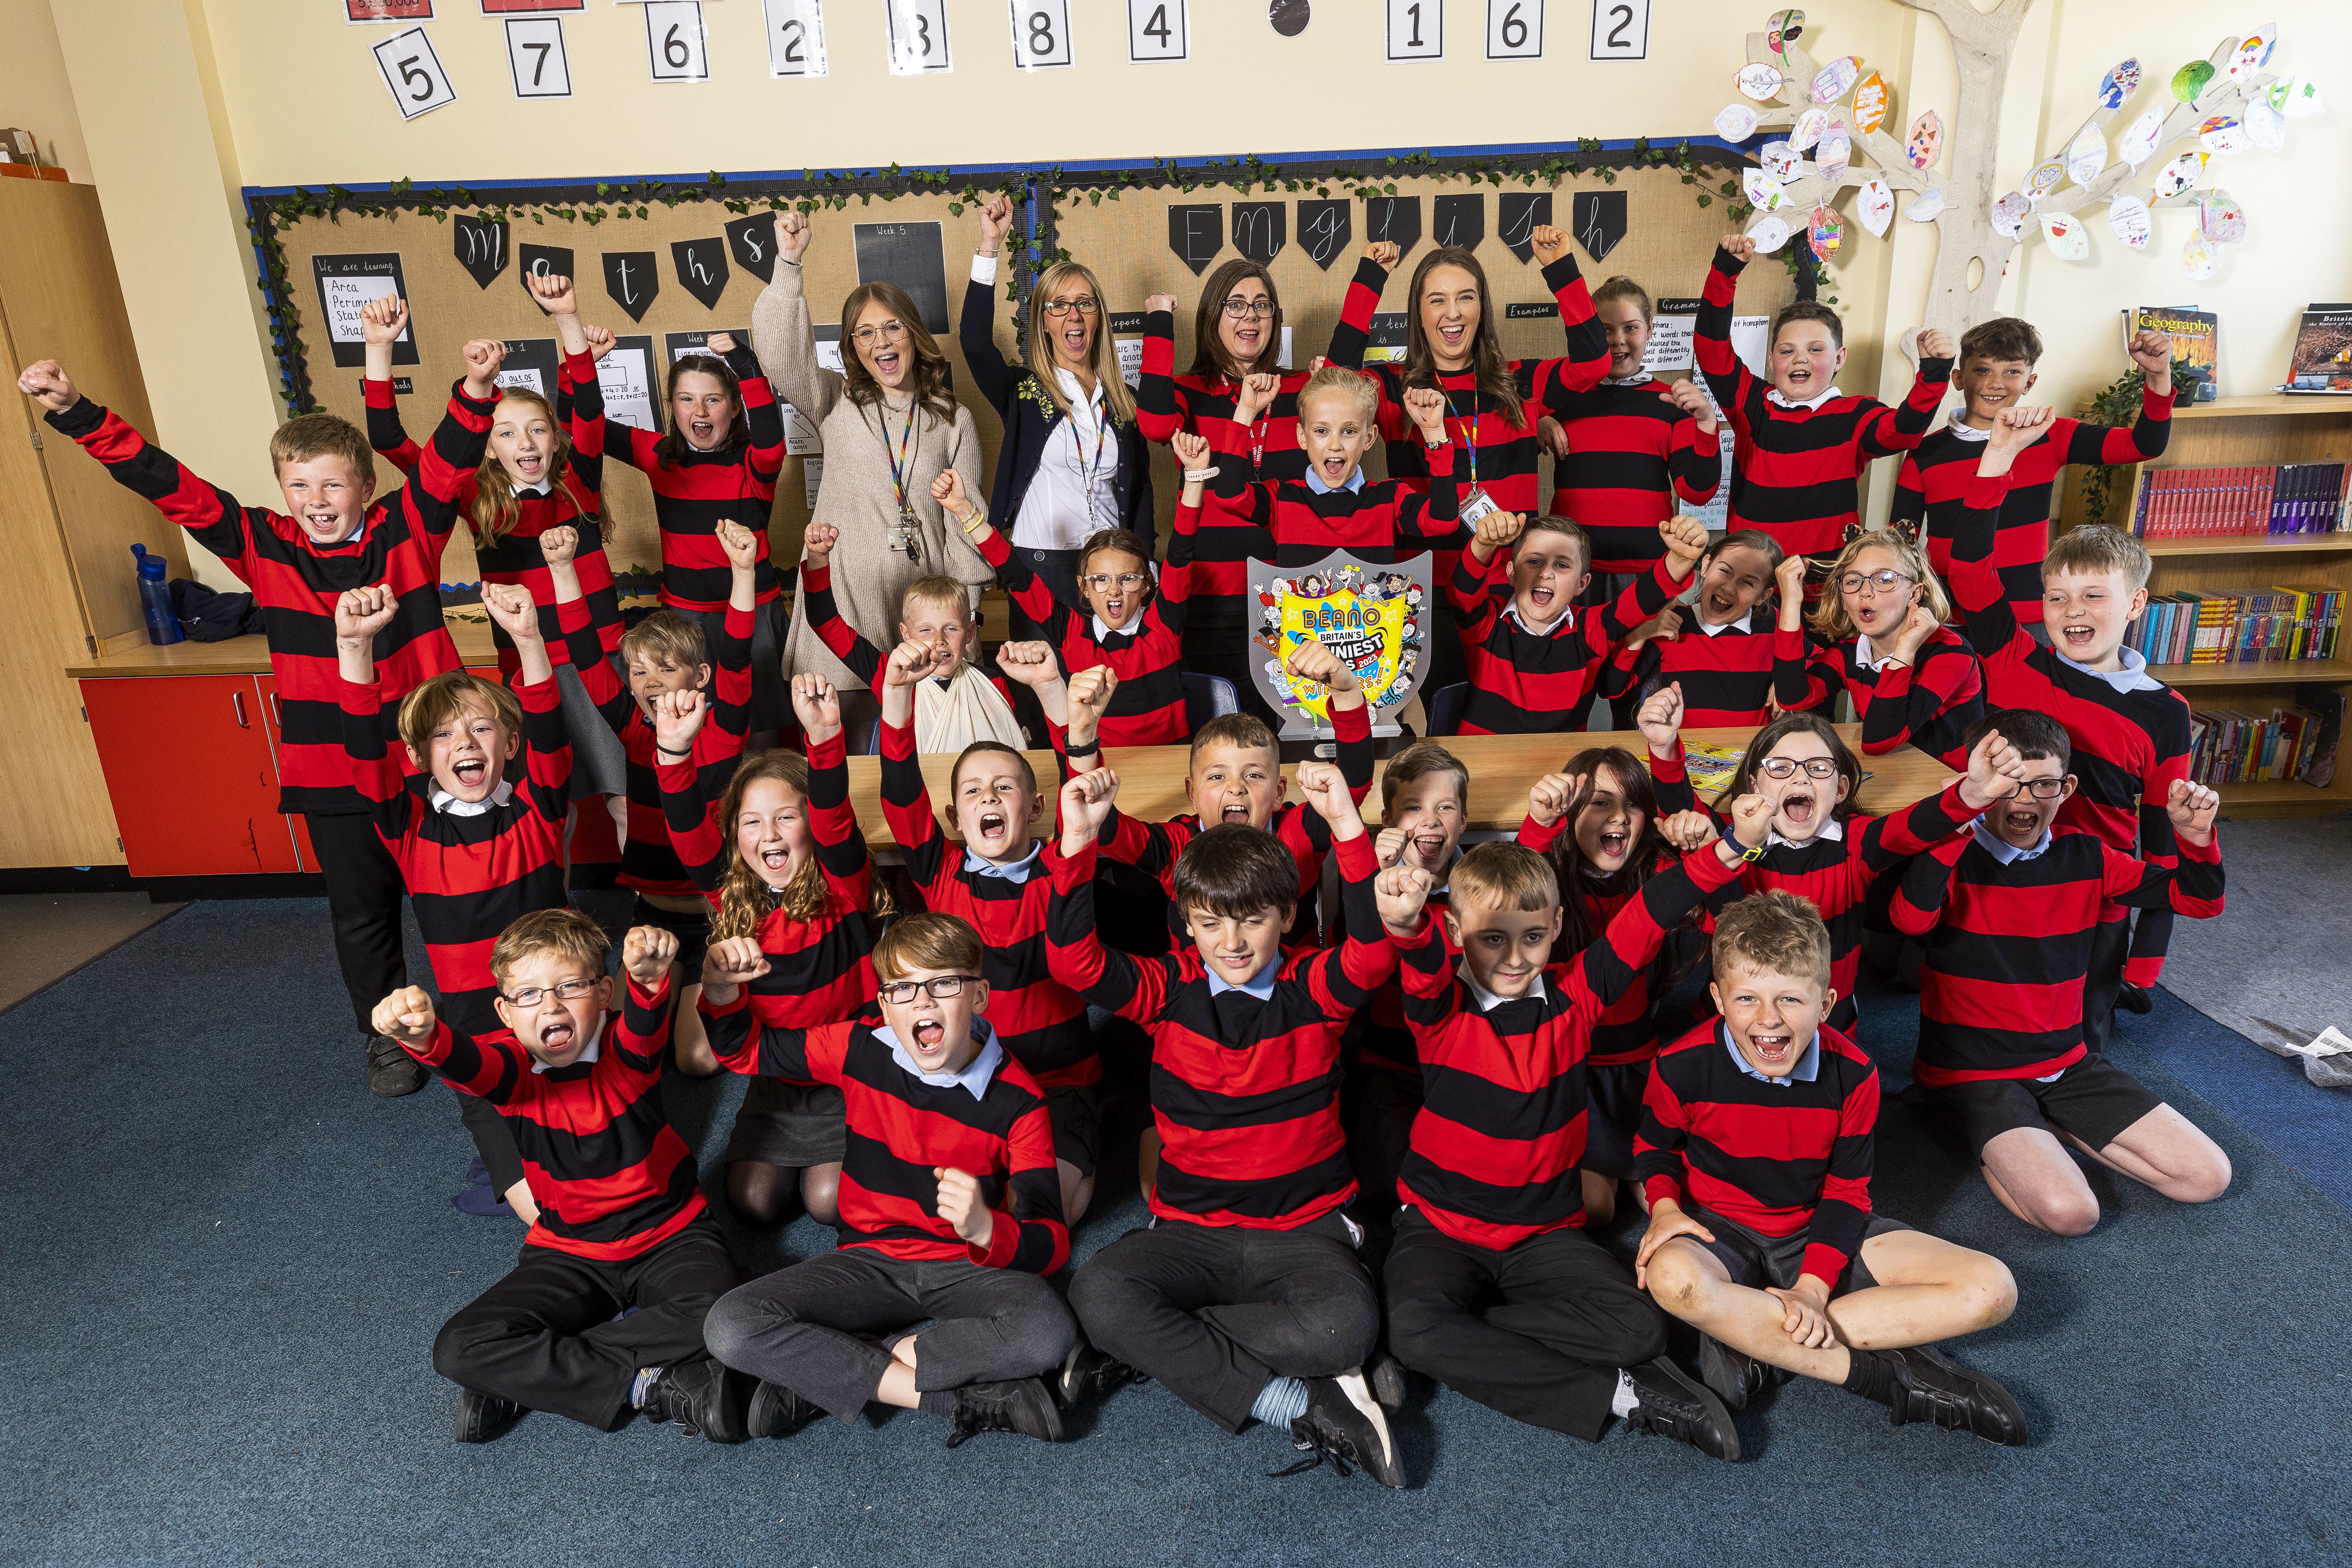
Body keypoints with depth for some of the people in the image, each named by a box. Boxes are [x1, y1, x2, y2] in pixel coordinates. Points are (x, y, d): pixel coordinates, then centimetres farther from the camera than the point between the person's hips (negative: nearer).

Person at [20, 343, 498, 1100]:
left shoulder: (407, 531, -5)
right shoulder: (265, 548, 0)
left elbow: (449, 459, -16)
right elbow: (171, 486, -1)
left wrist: (475, 390, -33)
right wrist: (76, 414, -7)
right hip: (330, 774, 2)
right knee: (361, 913, 14)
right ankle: (387, 1035, 34)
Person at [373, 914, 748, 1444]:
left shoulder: (625, 1047, -16)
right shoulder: (511, 1069, -12)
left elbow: (644, 1021, -41)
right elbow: (465, 1064, -36)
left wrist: (649, 976, -66)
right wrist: (424, 1036, -61)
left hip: (670, 1235, -1)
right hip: (570, 1253, 2)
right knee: (459, 1349, -19)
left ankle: (529, 1377, -12)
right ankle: (650, 1386, -18)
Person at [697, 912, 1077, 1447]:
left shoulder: (1017, 1100, -13)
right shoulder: (860, 1050, -6)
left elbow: (1051, 1244, -15)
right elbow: (747, 1050, 10)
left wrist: (985, 1227, -37)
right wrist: (723, 991, -13)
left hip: (969, 1267, -2)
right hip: (871, 1259, 2)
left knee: (1049, 1332, -34)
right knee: (729, 1328, -23)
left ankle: (822, 1374, -19)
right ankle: (958, 1398, -22)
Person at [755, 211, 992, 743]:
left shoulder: (953, 420, 10)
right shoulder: (836, 403, 8)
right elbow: (782, 353, -9)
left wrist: (965, 609, 6)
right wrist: (788, 265, -19)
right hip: (844, 598, 0)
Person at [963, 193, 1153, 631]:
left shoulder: (1124, 400, 11)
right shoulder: (1023, 390, 2)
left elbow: (1141, 488, 13)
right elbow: (975, 341, -17)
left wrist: (1143, 566, 4)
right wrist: (991, 246, -20)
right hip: (1039, 565, -2)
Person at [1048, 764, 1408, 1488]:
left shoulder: (1315, 988, -3)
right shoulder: (1170, 991, -1)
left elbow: (1373, 954, -25)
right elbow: (1076, 963, -17)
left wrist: (1348, 829, -36)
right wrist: (1076, 846, -29)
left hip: (1304, 1229, -1)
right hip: (1191, 1230, 1)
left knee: (1345, 1323, -33)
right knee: (1096, 1290, -28)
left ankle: (1151, 1347, -14)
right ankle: (1297, 1405, -21)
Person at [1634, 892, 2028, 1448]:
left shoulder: (1852, 1073, -12)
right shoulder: (1683, 1067, -17)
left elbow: (1846, 1191, -4)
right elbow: (1655, 1146, 4)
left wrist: (1813, 1288, -17)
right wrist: (1665, 1207, -17)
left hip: (1817, 1234, 3)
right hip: (1722, 1232, -3)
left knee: (1991, 1290, -16)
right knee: (1672, 1277, -40)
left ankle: (1751, 1339, -24)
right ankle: (1887, 1374, -27)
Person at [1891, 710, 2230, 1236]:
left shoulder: (2083, 856, 3)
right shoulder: (1954, 856, -15)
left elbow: (2197, 899, 7)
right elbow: (1912, 918, -37)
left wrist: (2196, 837, -14)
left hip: (2066, 1063, 6)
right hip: (1972, 1073, -6)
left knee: (2208, 1177, -1)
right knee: (2069, 1211, -26)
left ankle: (2046, 1128, 12)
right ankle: (1989, 1141, 4)